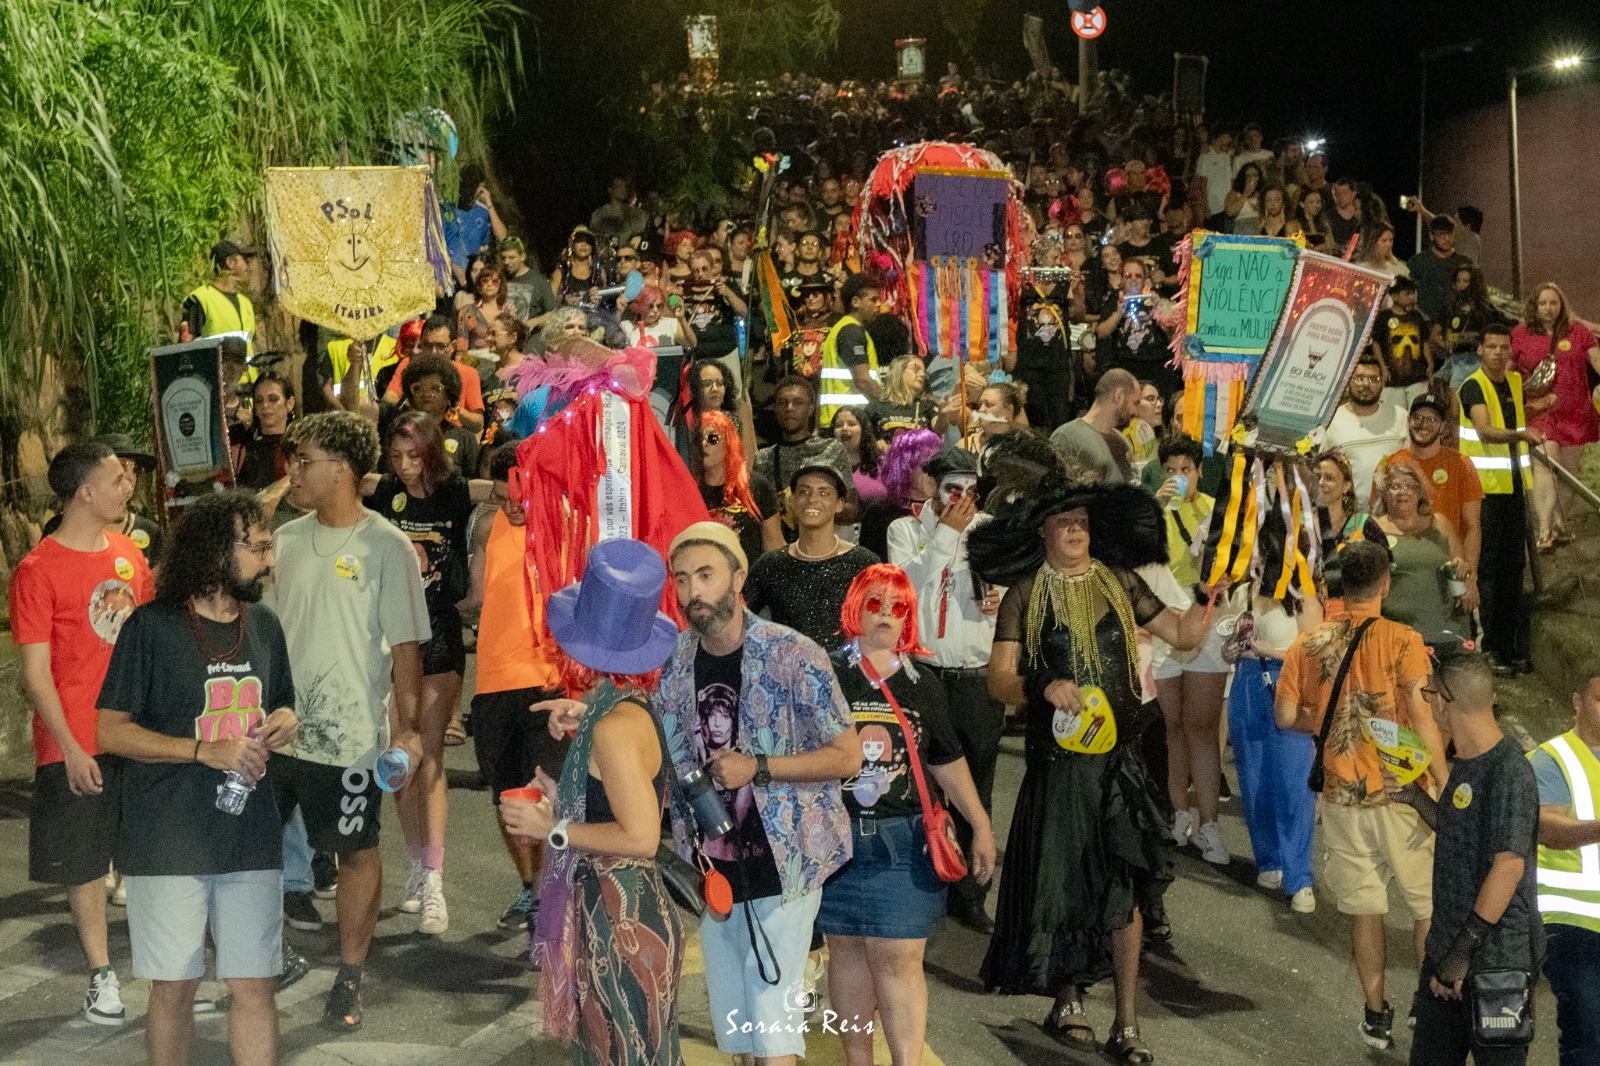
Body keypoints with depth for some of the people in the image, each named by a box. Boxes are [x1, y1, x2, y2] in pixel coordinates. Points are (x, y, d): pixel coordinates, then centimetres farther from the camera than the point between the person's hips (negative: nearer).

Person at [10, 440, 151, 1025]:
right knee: (85, 862, 7)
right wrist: (71, 747, -15)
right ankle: (101, 975, 20)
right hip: (78, 745, -5)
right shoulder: (38, 569, -12)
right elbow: (35, 671, -11)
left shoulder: (128, 552, 6)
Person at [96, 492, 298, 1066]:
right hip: (167, 844, -4)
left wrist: (284, 723, -2)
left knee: (256, 985, 6)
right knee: (173, 987, 6)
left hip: (251, 840, 4)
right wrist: (205, 750, -19)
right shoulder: (151, 627, -8)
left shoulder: (264, 626, 9)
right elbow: (111, 731, -10)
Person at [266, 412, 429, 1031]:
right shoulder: (284, 540, 6)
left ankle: (349, 980, 21)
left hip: (350, 736, -5)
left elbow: (405, 643, -8)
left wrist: (407, 723, -12)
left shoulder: (387, 548, -8)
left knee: (357, 852, 6)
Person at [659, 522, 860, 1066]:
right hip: (712, 862, 6)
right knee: (731, 1016, 15)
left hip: (782, 857, -5)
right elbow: (668, 754, 16)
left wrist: (758, 767, -21)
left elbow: (847, 756, -13)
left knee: (771, 1010, -6)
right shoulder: (675, 659, 0)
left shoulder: (793, 656, -16)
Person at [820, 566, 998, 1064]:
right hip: (836, 839, -1)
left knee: (898, 957, -3)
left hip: (903, 841, 1)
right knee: (846, 950, 9)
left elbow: (948, 762, 16)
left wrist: (981, 826, 14)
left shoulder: (922, 685, 9)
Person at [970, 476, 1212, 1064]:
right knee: (1060, 881, 6)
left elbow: (1183, 634, 8)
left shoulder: (1119, 583, 8)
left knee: (1126, 884, -3)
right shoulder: (1024, 595, 1)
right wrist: (1044, 687, -23)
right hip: (1057, 757, -1)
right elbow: (999, 679, -6)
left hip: (1118, 755, 1)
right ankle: (1067, 998, 28)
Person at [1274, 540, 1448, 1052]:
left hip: (1341, 798, 3)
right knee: (1429, 903, 13)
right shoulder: (1402, 640, -11)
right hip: (1400, 793, -3)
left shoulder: (1307, 644, 0)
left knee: (1363, 907, 13)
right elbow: (1422, 718, -19)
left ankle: (1376, 1016, 20)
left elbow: (1285, 716, 2)